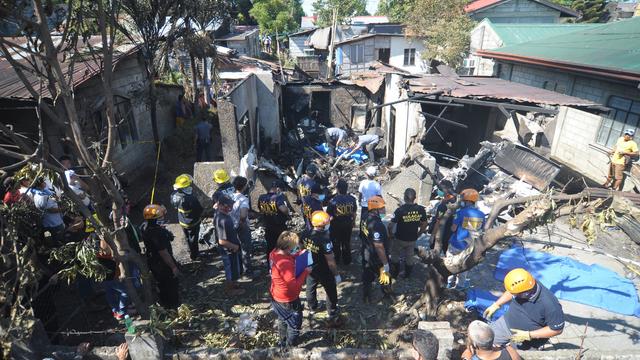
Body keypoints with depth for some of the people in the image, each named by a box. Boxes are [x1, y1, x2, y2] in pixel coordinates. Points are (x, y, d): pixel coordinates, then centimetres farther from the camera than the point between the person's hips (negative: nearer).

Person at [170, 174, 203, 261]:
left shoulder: (174, 195, -20)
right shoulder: (191, 198, -38)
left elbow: (175, 206, 0)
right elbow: (199, 210, -25)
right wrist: (198, 216, -7)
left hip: (182, 222, 6)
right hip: (192, 223, -6)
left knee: (187, 238, 27)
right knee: (193, 239, 18)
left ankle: (192, 251, 49)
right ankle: (194, 255, 37)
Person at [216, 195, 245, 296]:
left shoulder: (221, 213, -7)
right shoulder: (222, 220, -35)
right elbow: (222, 241, -34)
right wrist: (234, 246, -18)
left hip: (231, 249, 9)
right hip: (229, 250, -9)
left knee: (234, 269, 28)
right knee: (231, 271, 13)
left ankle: (232, 284, 49)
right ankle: (229, 290, 35)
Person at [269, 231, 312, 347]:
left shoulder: (274, 253, -11)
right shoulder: (285, 264, -38)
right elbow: (294, 284, -33)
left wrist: (299, 254, -5)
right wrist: (305, 272, -23)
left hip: (276, 296, 9)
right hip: (288, 300, -9)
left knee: (282, 320, 32)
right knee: (295, 325, 16)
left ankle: (283, 343, 53)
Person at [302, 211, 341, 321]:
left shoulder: (306, 234, -13)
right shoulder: (325, 240, -33)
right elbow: (330, 261, -26)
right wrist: (336, 275, -13)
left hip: (310, 269, 6)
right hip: (324, 272, -6)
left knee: (311, 287, 28)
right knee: (331, 292, 17)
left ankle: (313, 306, 52)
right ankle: (332, 314, 33)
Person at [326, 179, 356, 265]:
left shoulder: (333, 200, -26)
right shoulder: (352, 199, -15)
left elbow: (329, 215, -20)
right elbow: (354, 213, -1)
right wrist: (353, 221, 16)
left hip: (336, 225, -3)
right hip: (348, 224, 3)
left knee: (336, 243, 20)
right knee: (347, 242, 23)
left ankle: (337, 260, 37)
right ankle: (347, 260, 38)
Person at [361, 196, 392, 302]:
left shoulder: (365, 218, -8)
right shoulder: (376, 224, -35)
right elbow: (379, 247, -31)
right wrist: (385, 264, -22)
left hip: (366, 254, 8)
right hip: (377, 258, -7)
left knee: (367, 277, 23)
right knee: (385, 277, 19)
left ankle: (366, 297, 42)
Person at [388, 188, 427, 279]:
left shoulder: (400, 210, -25)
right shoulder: (421, 209, -13)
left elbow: (391, 225, -21)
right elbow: (424, 224, -1)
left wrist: (390, 233, -2)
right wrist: (418, 234, 13)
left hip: (399, 239, -3)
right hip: (412, 239, 4)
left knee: (395, 256, 20)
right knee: (410, 257, 23)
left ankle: (394, 274, 33)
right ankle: (407, 275, 38)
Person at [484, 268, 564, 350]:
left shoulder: (550, 305, -37)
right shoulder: (520, 284, -23)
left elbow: (557, 329, -22)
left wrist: (528, 335, -24)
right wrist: (496, 305, 3)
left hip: (530, 339, -4)